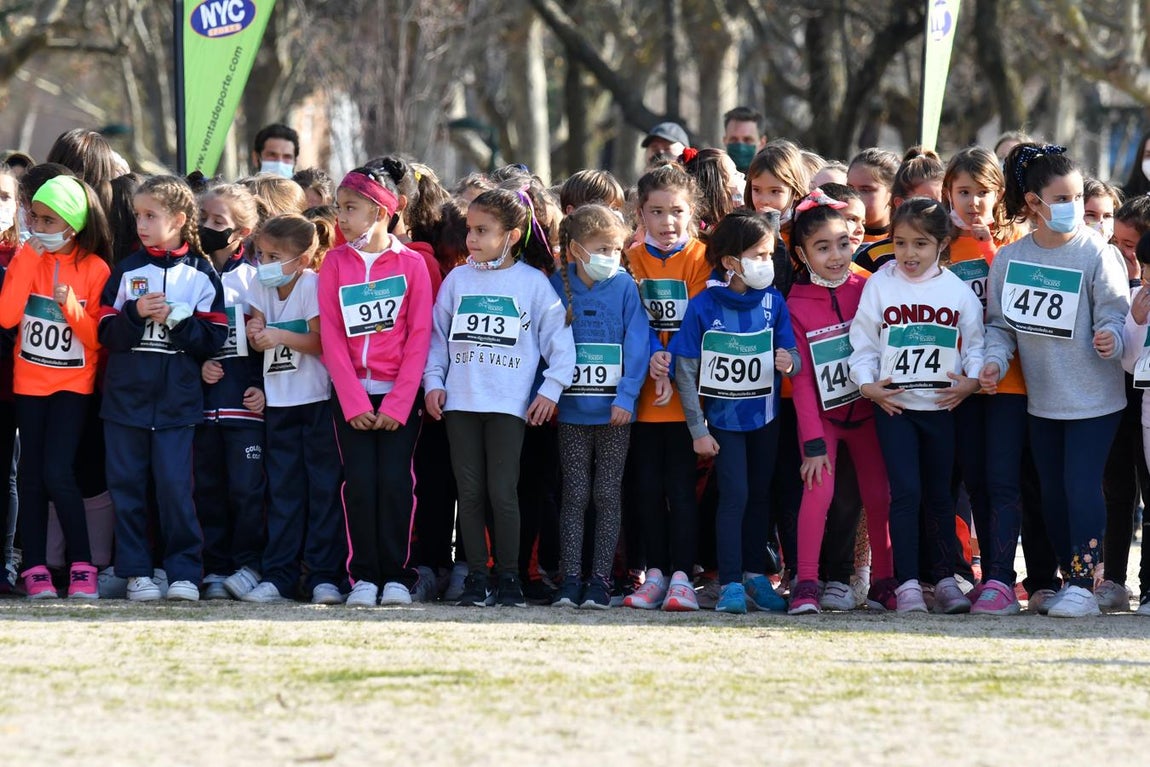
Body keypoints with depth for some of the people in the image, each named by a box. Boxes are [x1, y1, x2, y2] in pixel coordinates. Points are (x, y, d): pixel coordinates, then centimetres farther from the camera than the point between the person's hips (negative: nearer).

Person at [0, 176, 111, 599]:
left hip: (73, 384, -3)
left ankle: (82, 566, -4)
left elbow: (97, 338, -5)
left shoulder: (94, 268, -6)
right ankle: (35, 568, 8)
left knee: (58, 473, -15)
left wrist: (71, 306, -22)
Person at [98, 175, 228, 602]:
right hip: (126, 395, 2)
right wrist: (137, 314, -15)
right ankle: (136, 572, 9)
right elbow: (107, 334, 1)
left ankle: (184, 571, 0)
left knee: (175, 486, -6)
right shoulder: (128, 271, 7)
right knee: (128, 486, 3)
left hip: (177, 401, -2)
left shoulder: (201, 275, 3)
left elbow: (213, 338, -2)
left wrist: (175, 320, -13)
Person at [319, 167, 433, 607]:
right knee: (359, 481, -4)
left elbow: (419, 338, -4)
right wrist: (354, 402, -9)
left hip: (399, 393, -1)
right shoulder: (335, 264, 3)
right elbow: (331, 336, 0)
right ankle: (364, 576, 2)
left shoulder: (411, 264, -1)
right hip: (350, 394, 2)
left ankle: (395, 575, 2)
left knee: (394, 481, -6)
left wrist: (397, 404, -11)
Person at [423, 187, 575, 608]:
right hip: (460, 400, 3)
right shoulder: (458, 280, 9)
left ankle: (509, 576, 4)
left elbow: (559, 338, 3)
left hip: (509, 403, -3)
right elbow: (437, 335, 15)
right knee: (470, 493, 3)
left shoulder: (534, 282, 1)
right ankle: (476, 576, 8)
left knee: (502, 492, -6)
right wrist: (433, 381, 4)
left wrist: (551, 388, -4)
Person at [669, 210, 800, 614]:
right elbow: (686, 371, -10)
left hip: (764, 414, 4)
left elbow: (792, 356, -1)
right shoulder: (703, 307, -14)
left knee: (760, 494, 12)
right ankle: (730, 584, -5)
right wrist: (698, 429, -10)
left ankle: (755, 573, 24)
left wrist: (789, 362, -27)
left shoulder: (773, 302, -4)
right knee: (735, 494, -9)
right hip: (723, 417, -4)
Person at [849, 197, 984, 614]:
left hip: (943, 405, 2)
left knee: (939, 495, 10)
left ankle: (945, 579, 18)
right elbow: (863, 341, 2)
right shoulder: (880, 285, 0)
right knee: (906, 491, -10)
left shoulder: (958, 291, 2)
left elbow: (975, 343, 7)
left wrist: (972, 380, -9)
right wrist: (866, 382, -11)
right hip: (893, 404, -2)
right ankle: (907, 584, -9)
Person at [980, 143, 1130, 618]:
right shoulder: (1009, 258, 1)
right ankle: (1069, 576, 25)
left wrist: (1111, 338, -30)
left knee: (1081, 485, -12)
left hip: (1093, 396, -5)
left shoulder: (1096, 254, -10)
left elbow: (1115, 313, -9)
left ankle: (1084, 584, -9)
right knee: (1052, 492, 12)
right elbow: (1000, 322, 8)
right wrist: (995, 360, -10)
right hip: (1041, 398, 5)